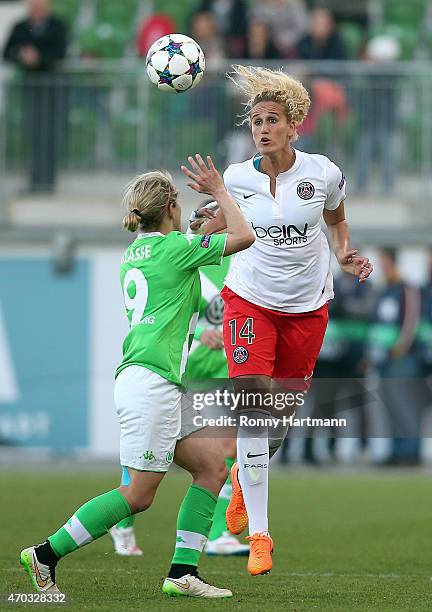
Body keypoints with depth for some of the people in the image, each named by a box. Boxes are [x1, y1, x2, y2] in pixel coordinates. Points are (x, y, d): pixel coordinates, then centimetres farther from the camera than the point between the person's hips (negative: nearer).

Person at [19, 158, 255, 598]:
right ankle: (47, 554, -4)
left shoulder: (133, 254, 17)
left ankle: (183, 572, 2)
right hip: (151, 381, -10)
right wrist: (218, 191, 10)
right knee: (138, 494, -7)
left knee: (212, 466, 8)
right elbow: (243, 237, -2)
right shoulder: (175, 247, -7)